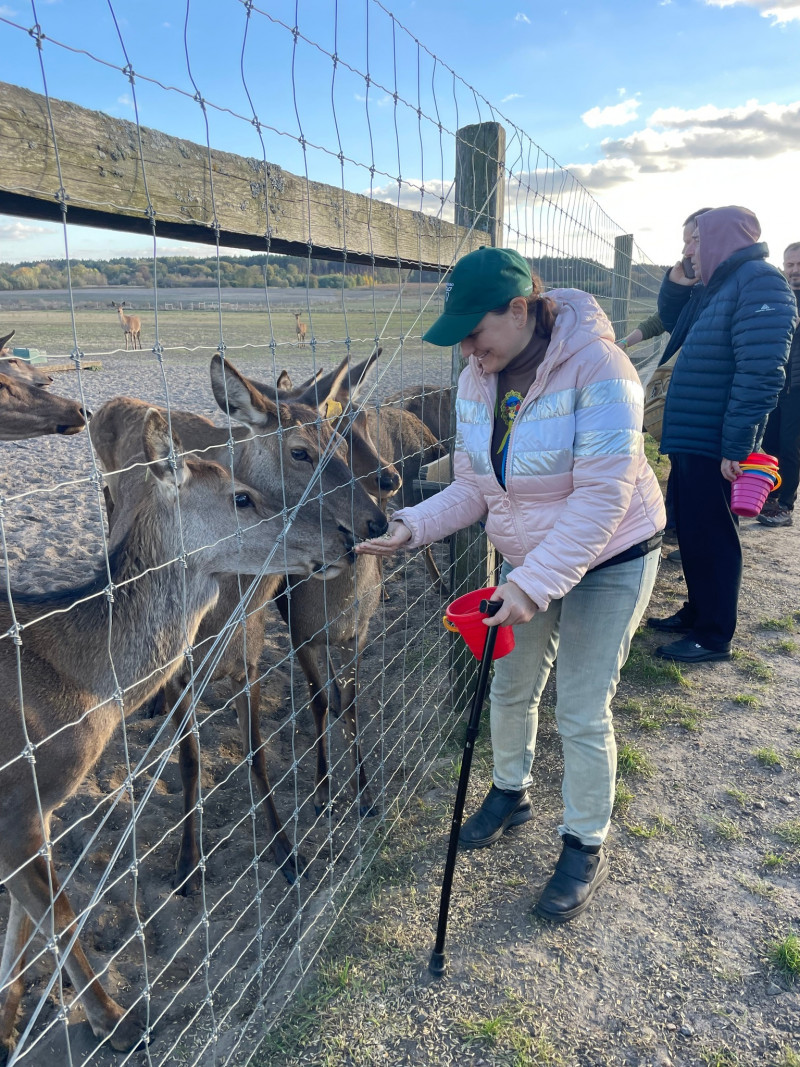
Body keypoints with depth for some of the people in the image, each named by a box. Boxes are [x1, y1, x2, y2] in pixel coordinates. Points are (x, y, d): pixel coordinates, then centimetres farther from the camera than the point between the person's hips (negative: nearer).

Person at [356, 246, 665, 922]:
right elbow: (474, 487, -2)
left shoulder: (596, 367, -27)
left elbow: (601, 498, -31)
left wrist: (533, 583, -35)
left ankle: (586, 848, 26)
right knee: (512, 688, 18)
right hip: (527, 561, 6)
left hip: (609, 562, -6)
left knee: (582, 713, 1)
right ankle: (511, 793, 46)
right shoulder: (477, 380, -6)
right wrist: (415, 526, -19)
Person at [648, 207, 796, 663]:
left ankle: (714, 636, 12)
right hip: (691, 439, 9)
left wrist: (737, 446, -26)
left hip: (715, 447, -9)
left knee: (711, 537, 0)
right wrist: (677, 278, 13)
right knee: (693, 531, 17)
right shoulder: (721, 286, 15)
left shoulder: (760, 282, -15)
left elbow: (761, 373, -24)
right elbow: (674, 322, 31)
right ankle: (697, 613, 32)